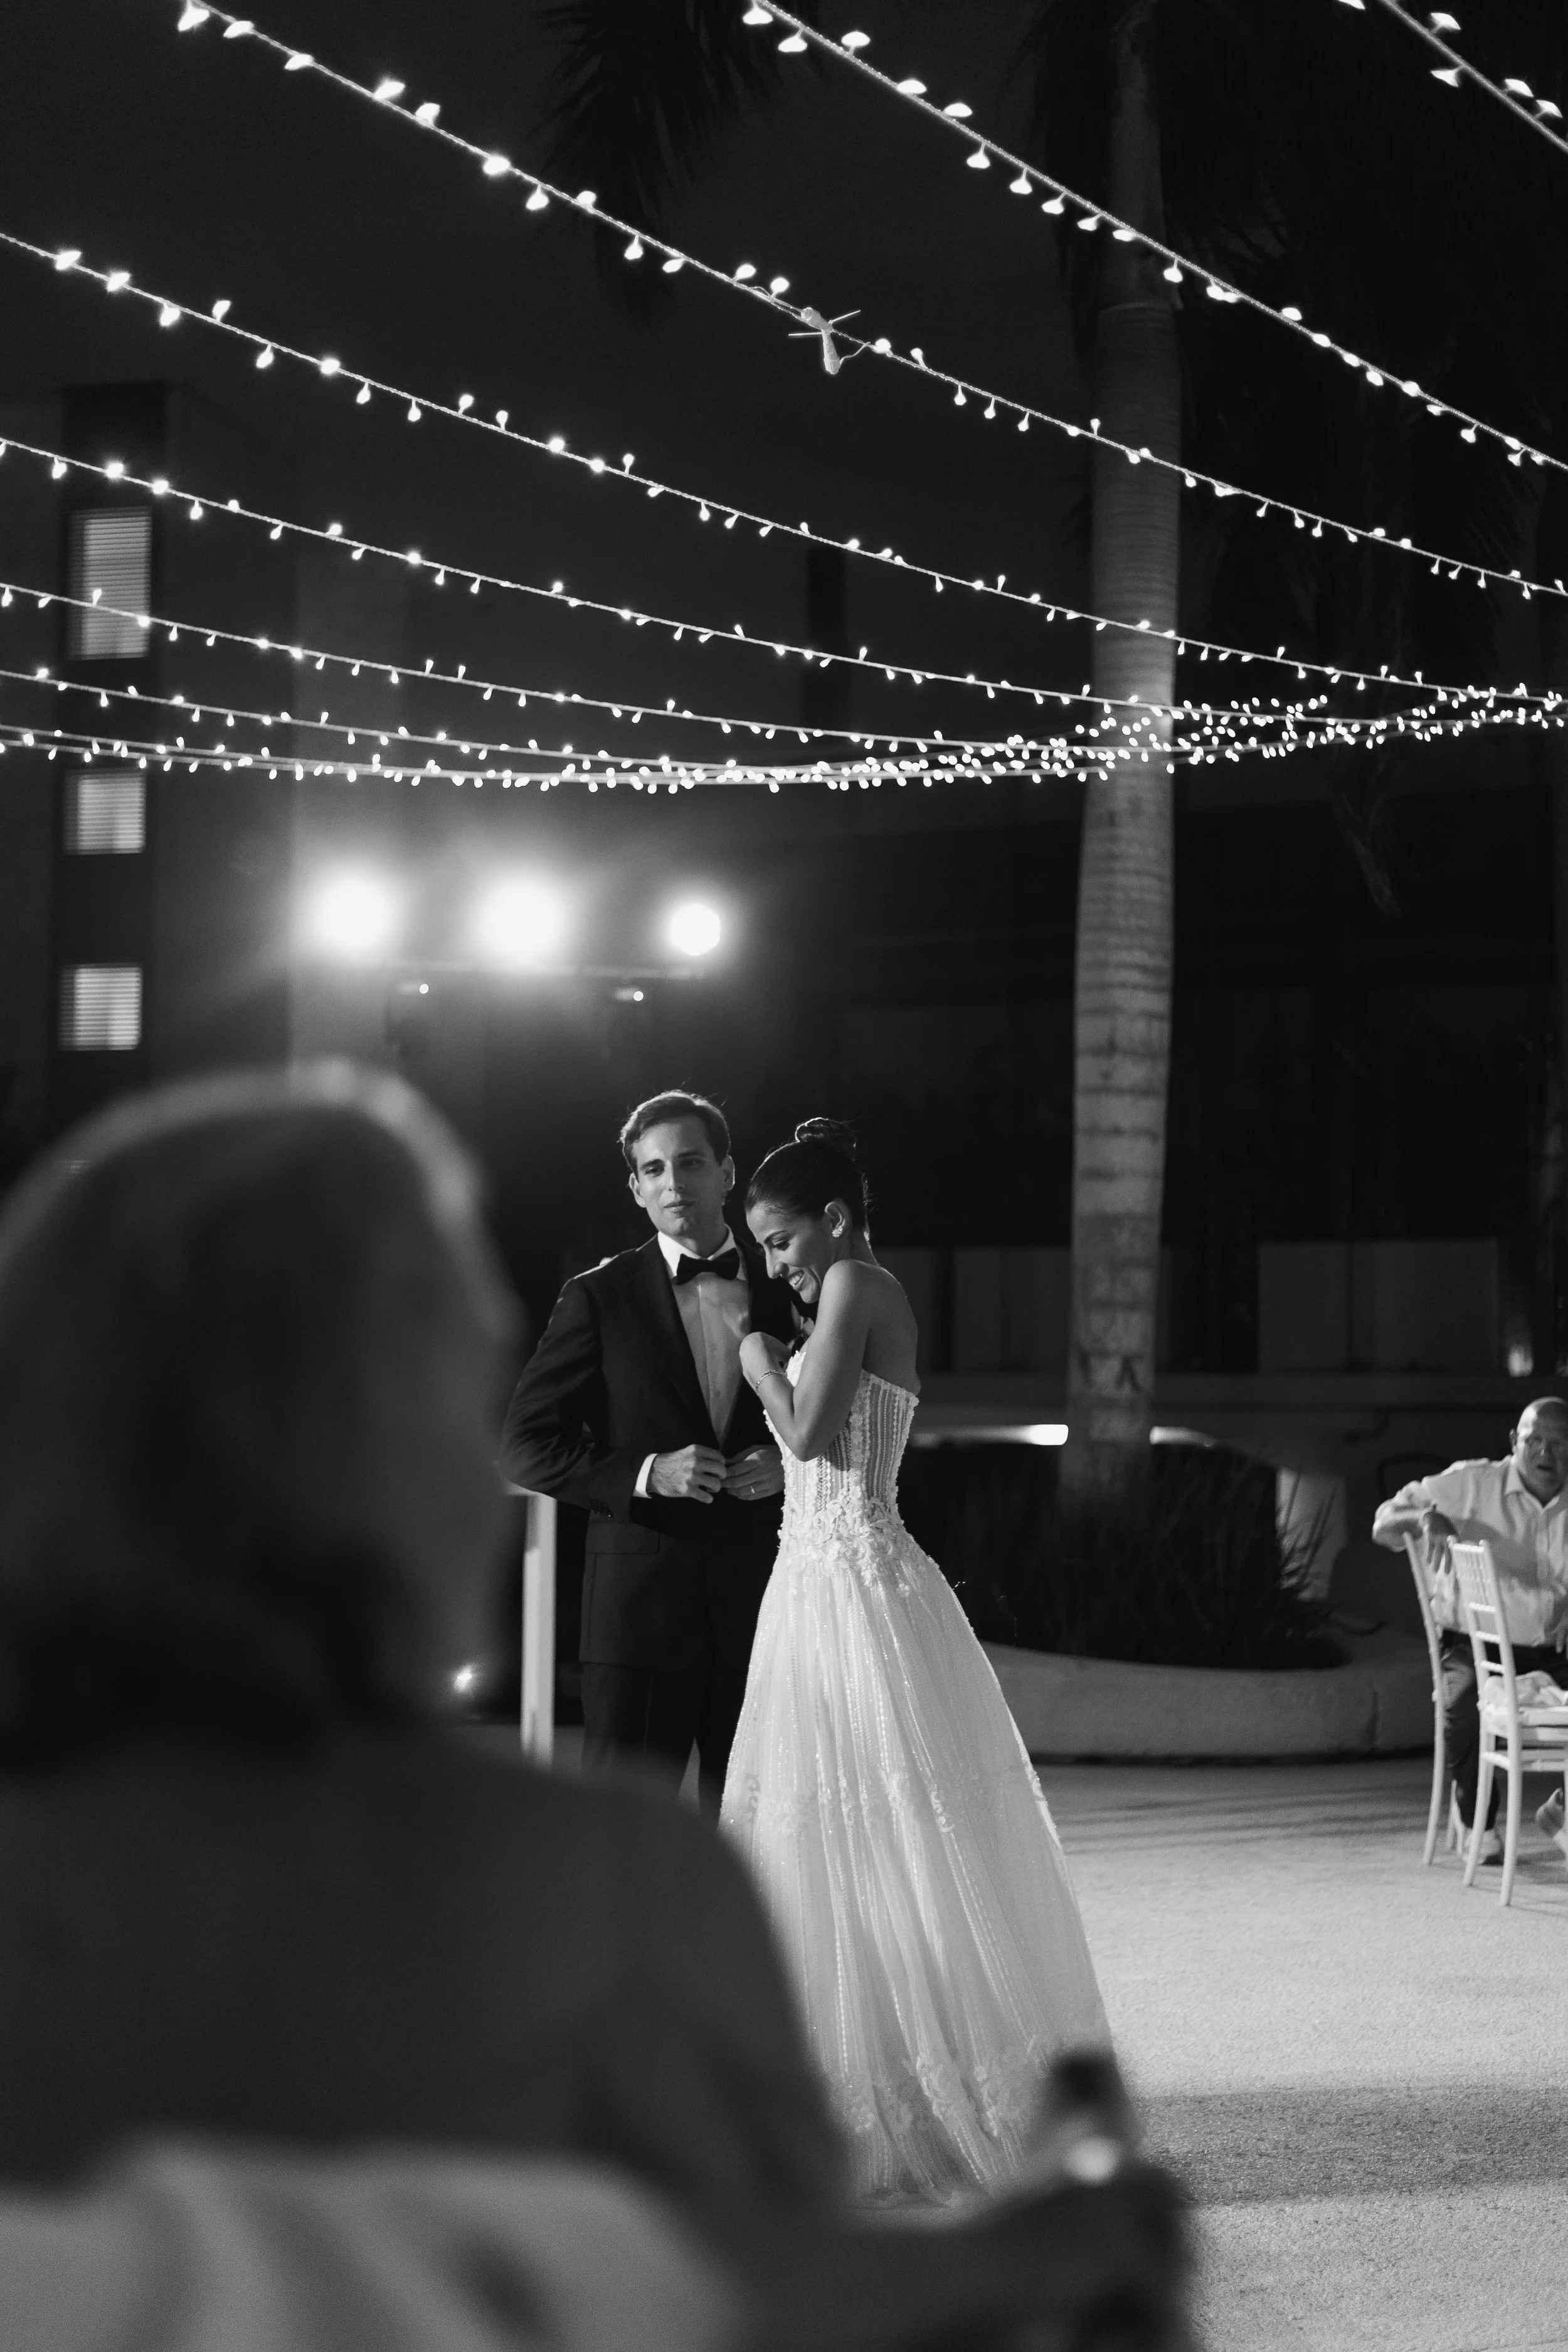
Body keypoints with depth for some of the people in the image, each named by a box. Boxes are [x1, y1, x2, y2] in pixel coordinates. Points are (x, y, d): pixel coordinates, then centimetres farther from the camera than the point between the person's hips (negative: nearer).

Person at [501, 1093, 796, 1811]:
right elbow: (525, 1446, -1)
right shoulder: (599, 1298, 2)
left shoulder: (787, 1287, 10)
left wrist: (791, 1463, -6)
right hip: (642, 1605, -2)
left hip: (760, 1603, 3)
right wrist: (646, 1474, -14)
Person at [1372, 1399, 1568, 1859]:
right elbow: (1382, 1526, 1)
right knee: (1464, 1704, -34)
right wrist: (1423, 1518, -21)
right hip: (1476, 1645, -3)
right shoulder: (1470, 1485, -1)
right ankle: (1482, 1826, -9)